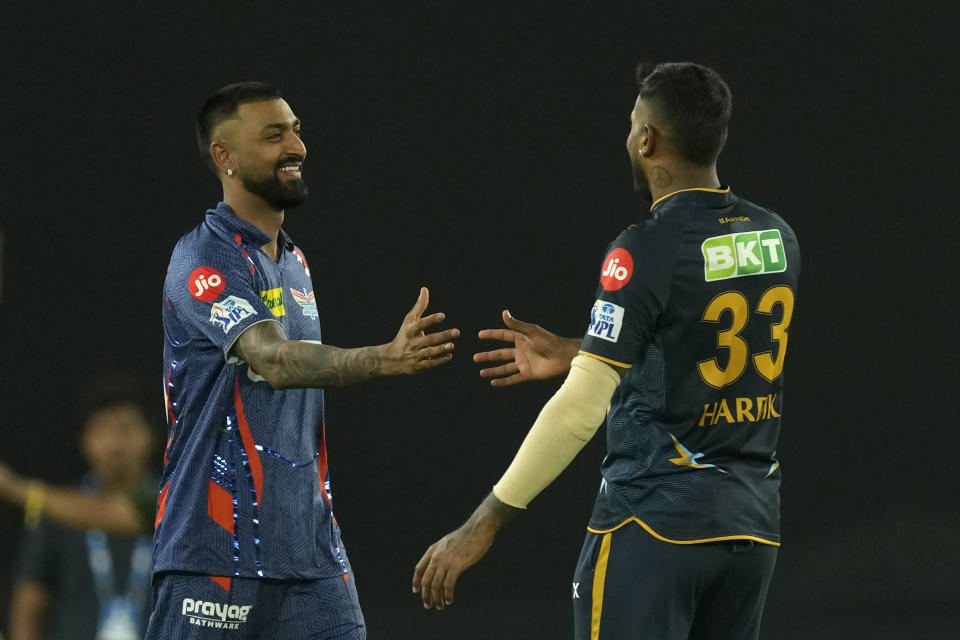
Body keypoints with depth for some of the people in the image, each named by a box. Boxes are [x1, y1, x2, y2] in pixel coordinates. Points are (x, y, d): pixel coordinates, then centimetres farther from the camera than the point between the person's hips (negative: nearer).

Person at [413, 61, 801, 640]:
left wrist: (483, 526, -15)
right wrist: (574, 357, 26)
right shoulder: (777, 239, 7)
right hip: (752, 524, 7)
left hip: (655, 521, -7)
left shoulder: (647, 250, -14)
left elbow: (580, 409, -18)